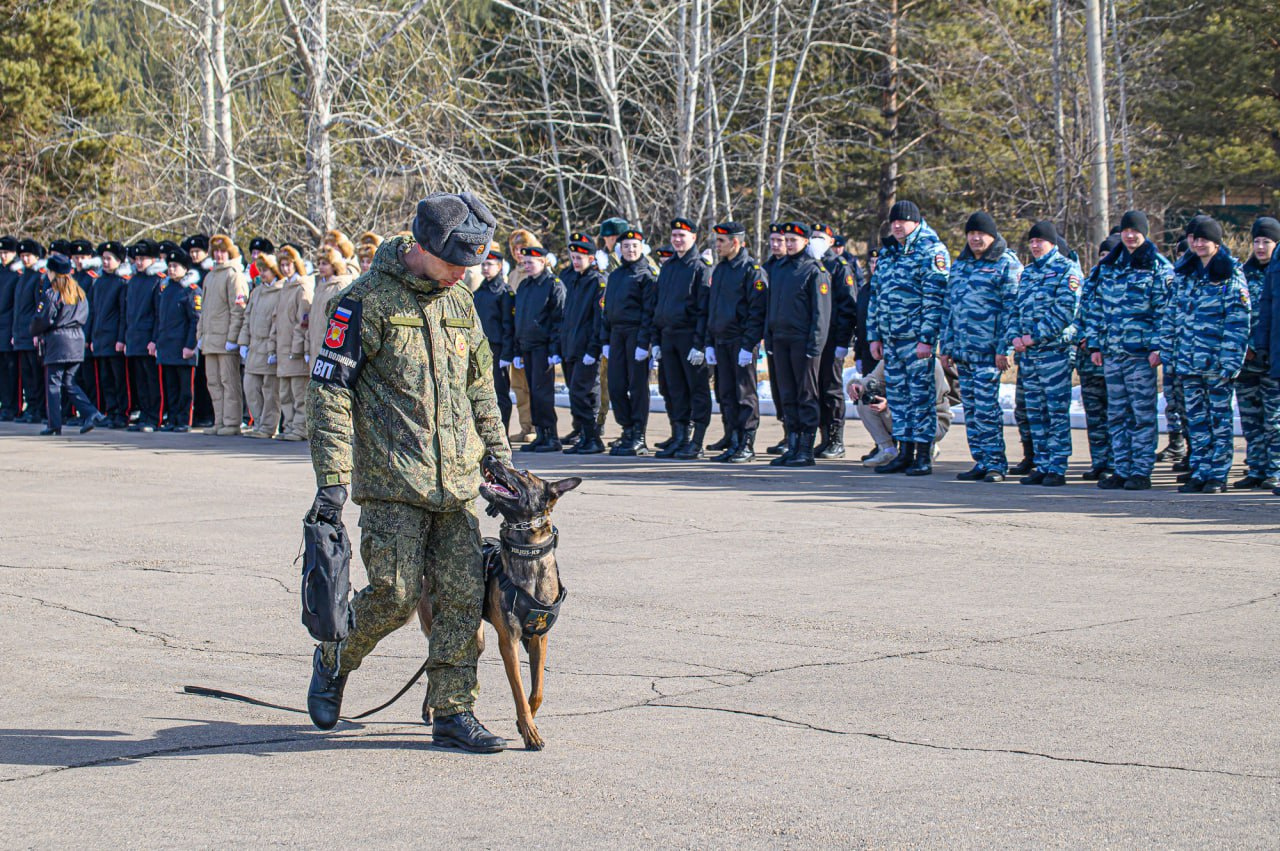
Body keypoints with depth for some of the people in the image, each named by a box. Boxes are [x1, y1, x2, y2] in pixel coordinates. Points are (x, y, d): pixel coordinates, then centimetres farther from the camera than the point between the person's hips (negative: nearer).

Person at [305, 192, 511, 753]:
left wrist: (502, 461, 20)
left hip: (457, 480, 6)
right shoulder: (370, 300, -6)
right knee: (397, 593, -8)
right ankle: (334, 660, 21)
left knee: (463, 595, 1)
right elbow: (328, 388, -9)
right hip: (392, 478, -6)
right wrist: (333, 480, -15)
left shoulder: (459, 304, 15)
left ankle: (452, 714, 9)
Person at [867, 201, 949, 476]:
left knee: (921, 396, -4)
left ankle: (924, 455, -1)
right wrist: (874, 336, 15)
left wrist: (927, 339, -18)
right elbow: (875, 296, 22)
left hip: (917, 339, -7)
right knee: (897, 395, 9)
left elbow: (935, 299, -12)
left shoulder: (931, 251, -6)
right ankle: (904, 452, 16)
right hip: (891, 340, 7)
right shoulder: (887, 253, 18)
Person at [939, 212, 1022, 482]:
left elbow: (1012, 309, -10)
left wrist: (1004, 349, -16)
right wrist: (946, 346, 16)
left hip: (989, 351, -7)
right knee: (970, 408, 8)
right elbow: (948, 305, 21)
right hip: (962, 349, 7)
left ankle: (995, 464, -3)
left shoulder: (1007, 264, -3)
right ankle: (981, 462, 13)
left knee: (986, 407, -9)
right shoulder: (960, 264, 18)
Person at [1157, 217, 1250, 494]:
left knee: (1219, 418, 2)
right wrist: (1163, 349, 9)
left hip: (1217, 363, -5)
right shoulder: (1184, 273, 11)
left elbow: (1238, 322, -10)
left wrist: (1230, 361, -16)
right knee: (1196, 419, 8)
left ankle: (1217, 475, 5)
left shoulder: (1231, 276, -5)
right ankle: (1199, 472, 13)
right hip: (1188, 361, 5)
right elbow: (1171, 314, 15)